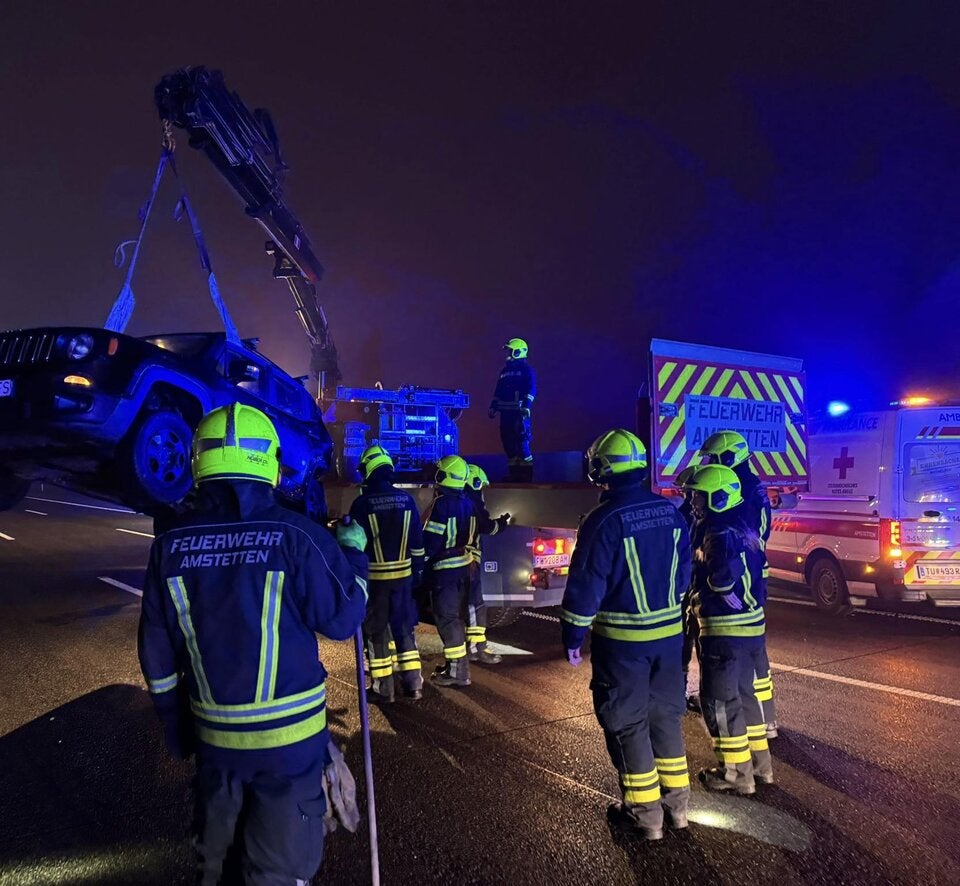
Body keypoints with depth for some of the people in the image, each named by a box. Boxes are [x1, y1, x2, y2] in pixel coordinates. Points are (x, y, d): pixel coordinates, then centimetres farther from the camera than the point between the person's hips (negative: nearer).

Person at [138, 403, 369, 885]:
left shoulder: (171, 545, -6)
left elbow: (158, 653, 1)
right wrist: (353, 553, 5)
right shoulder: (295, 536, -18)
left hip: (213, 733, 4)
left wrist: (176, 725, 15)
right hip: (288, 735, -3)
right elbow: (342, 619, -10)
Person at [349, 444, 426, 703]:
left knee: (376, 631, 6)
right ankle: (412, 683, 16)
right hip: (403, 574, 4)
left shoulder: (362, 503, -11)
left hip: (374, 576, -4)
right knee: (404, 628, 14)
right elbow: (417, 540, 7)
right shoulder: (406, 499, 2)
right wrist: (418, 570, 15)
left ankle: (383, 688, 11)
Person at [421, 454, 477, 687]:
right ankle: (456, 661, 28)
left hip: (444, 569, -8)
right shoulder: (468, 504, 7)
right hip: (464, 565, 8)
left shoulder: (441, 504, -18)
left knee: (446, 618, -2)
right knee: (457, 615, 17)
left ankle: (457, 670, 2)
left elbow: (429, 539, -18)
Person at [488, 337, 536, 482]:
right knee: (507, 440, 7)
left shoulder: (526, 369, -1)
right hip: (505, 411, 7)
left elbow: (531, 390, -11)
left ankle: (526, 472, -6)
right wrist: (493, 407, 17)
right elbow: (498, 391, 23)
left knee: (521, 440, -11)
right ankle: (513, 471, 14)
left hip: (519, 412, -7)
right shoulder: (505, 370, 21)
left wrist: (526, 406, -21)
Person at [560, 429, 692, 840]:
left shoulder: (604, 520, -18)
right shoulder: (670, 513, 1)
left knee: (627, 723, 8)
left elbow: (585, 585, -17)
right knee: (665, 715, 19)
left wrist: (573, 636, -7)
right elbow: (683, 572, 10)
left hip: (622, 639, -6)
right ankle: (676, 801, 29)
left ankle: (644, 812, 17)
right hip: (669, 633, 6)